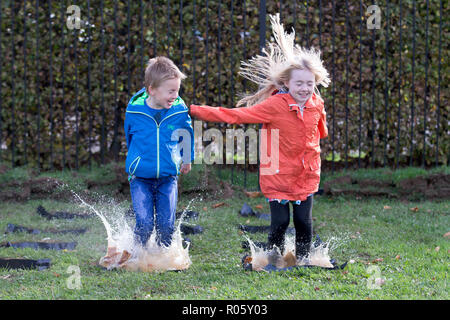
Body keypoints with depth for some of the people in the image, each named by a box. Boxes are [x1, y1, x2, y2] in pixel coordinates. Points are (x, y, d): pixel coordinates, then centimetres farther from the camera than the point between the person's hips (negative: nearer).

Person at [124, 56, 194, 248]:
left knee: (166, 225, 0)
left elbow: (187, 135, 14)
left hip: (168, 178, 2)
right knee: (145, 224, -9)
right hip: (140, 178, -1)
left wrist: (187, 159, 27)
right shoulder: (134, 111, -12)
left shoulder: (180, 111, -9)